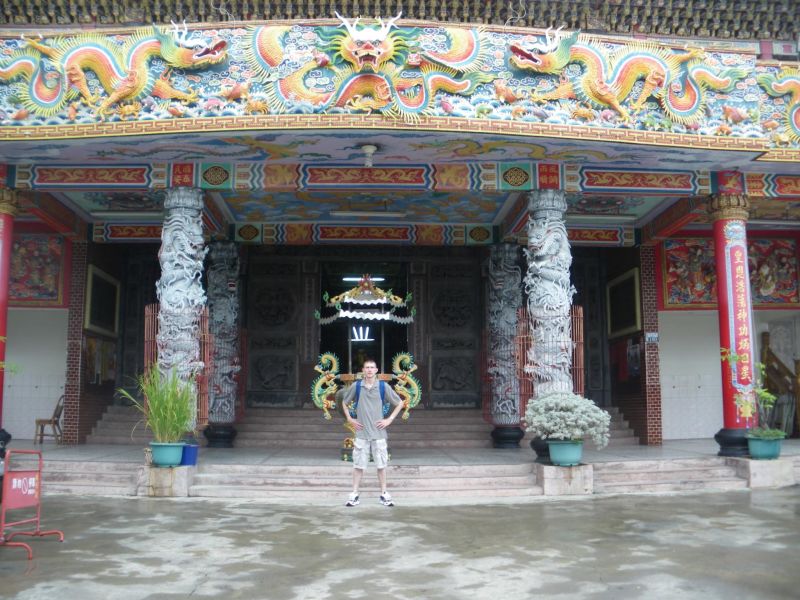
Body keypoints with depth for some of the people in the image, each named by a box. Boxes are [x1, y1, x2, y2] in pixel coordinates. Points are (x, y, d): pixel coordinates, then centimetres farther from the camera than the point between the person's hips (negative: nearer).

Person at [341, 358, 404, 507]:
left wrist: (389, 419, 0)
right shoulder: (356, 386, 1)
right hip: (361, 433, 0)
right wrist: (349, 419, 7)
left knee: (381, 464, 5)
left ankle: (384, 494, 14)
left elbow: (400, 403, 7)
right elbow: (345, 403, 18)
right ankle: (354, 495, 10)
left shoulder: (383, 387, -1)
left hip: (378, 432, 0)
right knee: (358, 464, 3)